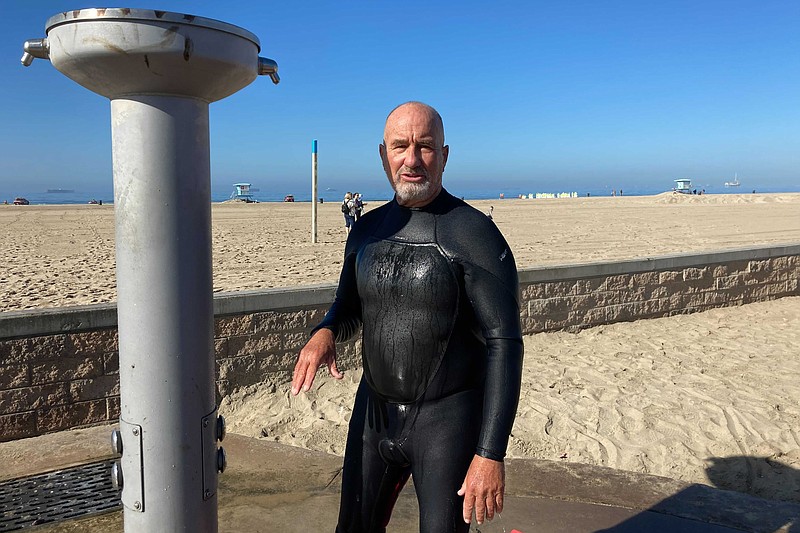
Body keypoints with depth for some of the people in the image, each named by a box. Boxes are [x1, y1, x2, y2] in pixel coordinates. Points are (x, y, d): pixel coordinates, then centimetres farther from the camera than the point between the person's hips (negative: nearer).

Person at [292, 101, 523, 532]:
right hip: (374, 411, 6)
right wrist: (325, 332, -8)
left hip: (449, 419, -5)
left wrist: (491, 453, -20)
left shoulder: (474, 234, -15)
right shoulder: (368, 229, 4)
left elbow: (504, 345, -16)